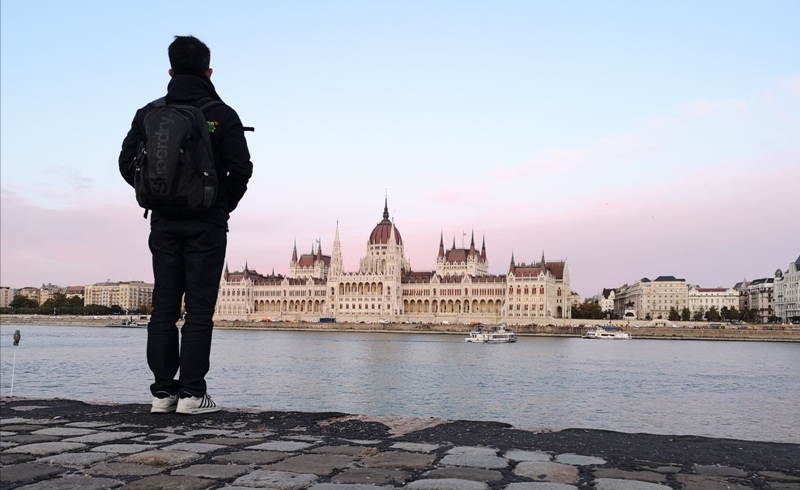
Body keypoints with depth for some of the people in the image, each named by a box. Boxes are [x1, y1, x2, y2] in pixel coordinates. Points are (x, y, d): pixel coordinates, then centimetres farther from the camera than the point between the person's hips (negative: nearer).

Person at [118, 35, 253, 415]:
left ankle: (163, 390, 9)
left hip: (164, 223, 3)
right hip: (206, 225, -3)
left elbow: (127, 163, 4)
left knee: (163, 307, 7)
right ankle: (191, 393, -3)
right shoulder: (222, 115, -4)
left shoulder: (149, 114, 7)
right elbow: (240, 169, -10)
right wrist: (224, 206, 5)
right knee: (199, 308, -1)